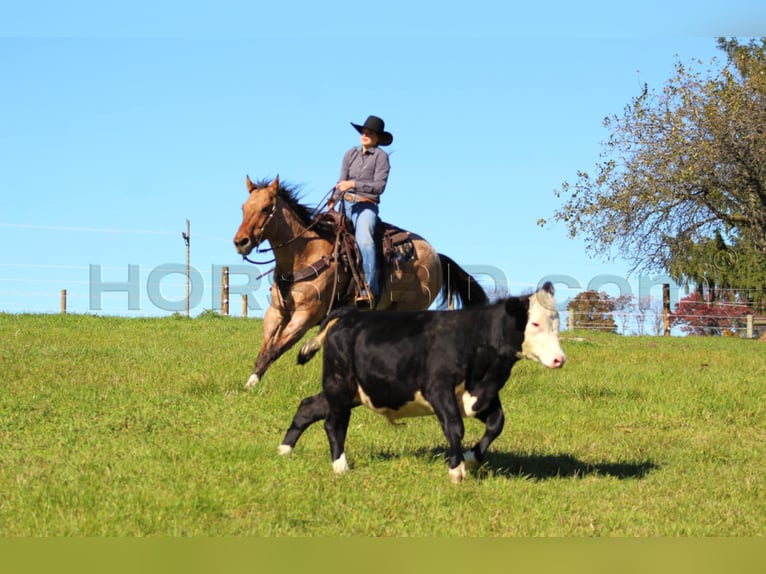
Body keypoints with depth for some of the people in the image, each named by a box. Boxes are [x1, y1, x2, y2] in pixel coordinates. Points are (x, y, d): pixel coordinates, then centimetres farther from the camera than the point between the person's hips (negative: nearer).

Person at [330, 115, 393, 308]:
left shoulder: (381, 157, 1)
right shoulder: (351, 154, 15)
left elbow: (379, 186, -8)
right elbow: (342, 181, 10)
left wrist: (354, 184, -18)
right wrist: (334, 200, -8)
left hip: (366, 206, -7)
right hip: (346, 205, 7)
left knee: (364, 239, -30)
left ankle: (369, 290, -40)